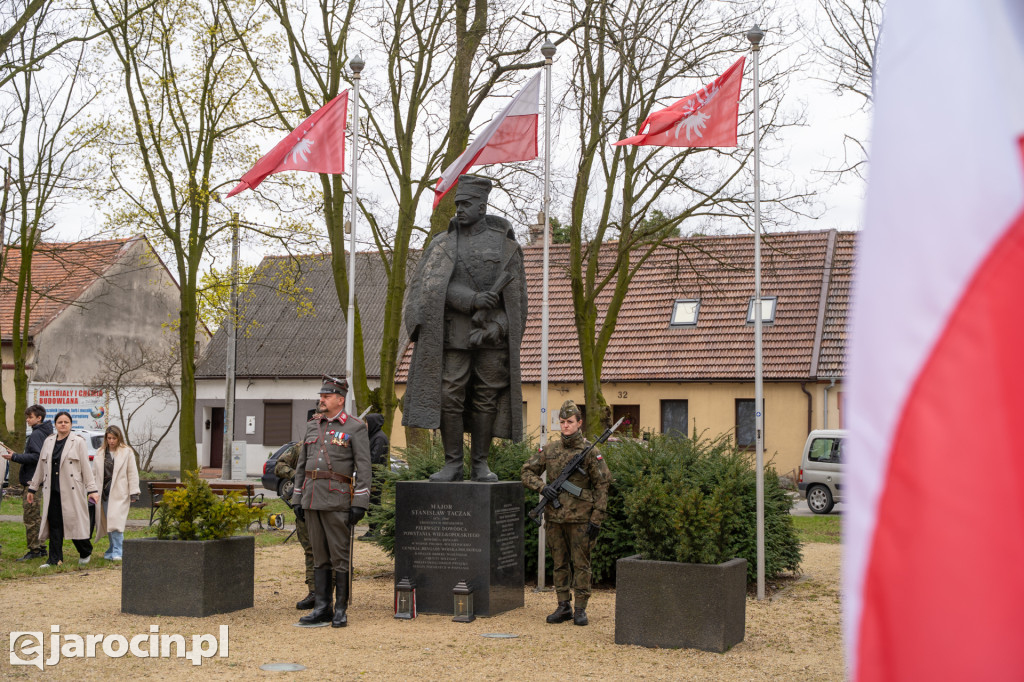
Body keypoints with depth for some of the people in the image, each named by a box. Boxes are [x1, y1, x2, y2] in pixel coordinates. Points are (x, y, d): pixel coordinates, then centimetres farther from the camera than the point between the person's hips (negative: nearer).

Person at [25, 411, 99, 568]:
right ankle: (55, 559, 7)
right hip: (52, 491, 4)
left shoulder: (78, 442, -1)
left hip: (72, 491, -4)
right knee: (54, 524, 3)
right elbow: (41, 467, 20)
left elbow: (86, 467, -3)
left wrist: (92, 489, -8)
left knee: (75, 522, -4)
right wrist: (33, 488, 21)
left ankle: (86, 552, 17)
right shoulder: (48, 442, 14)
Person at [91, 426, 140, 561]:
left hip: (119, 493, -4)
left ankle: (117, 551, -11)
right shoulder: (100, 454, 13)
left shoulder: (127, 452, 1)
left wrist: (134, 493, -4)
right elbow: (94, 474, 15)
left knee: (116, 522, -12)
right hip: (104, 492, 4)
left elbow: (132, 474, 0)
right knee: (108, 523, 6)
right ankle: (113, 549, 17)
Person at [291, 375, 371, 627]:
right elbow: (302, 465, 18)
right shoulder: (312, 426, 14)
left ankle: (341, 610, 5)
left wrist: (360, 503, -14)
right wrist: (297, 499, 12)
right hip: (312, 500, 6)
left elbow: (363, 468, -7)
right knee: (319, 556, 8)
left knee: (340, 556, -1)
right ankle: (321, 608, 12)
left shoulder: (355, 428, -3)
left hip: (338, 501, -6)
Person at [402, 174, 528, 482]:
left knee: (486, 398, 2)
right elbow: (433, 286, -6)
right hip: (454, 335, 1)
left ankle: (481, 465, 10)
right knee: (449, 396, -4)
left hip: (492, 335, -1)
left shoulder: (506, 245, 4)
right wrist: (471, 300, -21)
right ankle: (452, 464, 3)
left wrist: (494, 328, -13)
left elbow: (515, 297, 0)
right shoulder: (442, 244, 7)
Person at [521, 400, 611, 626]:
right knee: (559, 564, 10)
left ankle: (580, 609, 8)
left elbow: (602, 486, -5)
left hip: (580, 518, -4)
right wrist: (542, 487, -7)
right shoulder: (549, 450, 6)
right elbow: (527, 472, 13)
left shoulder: (590, 452, -5)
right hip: (555, 518, 4)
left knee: (580, 564, 1)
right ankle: (563, 607, 18)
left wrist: (596, 520, -9)